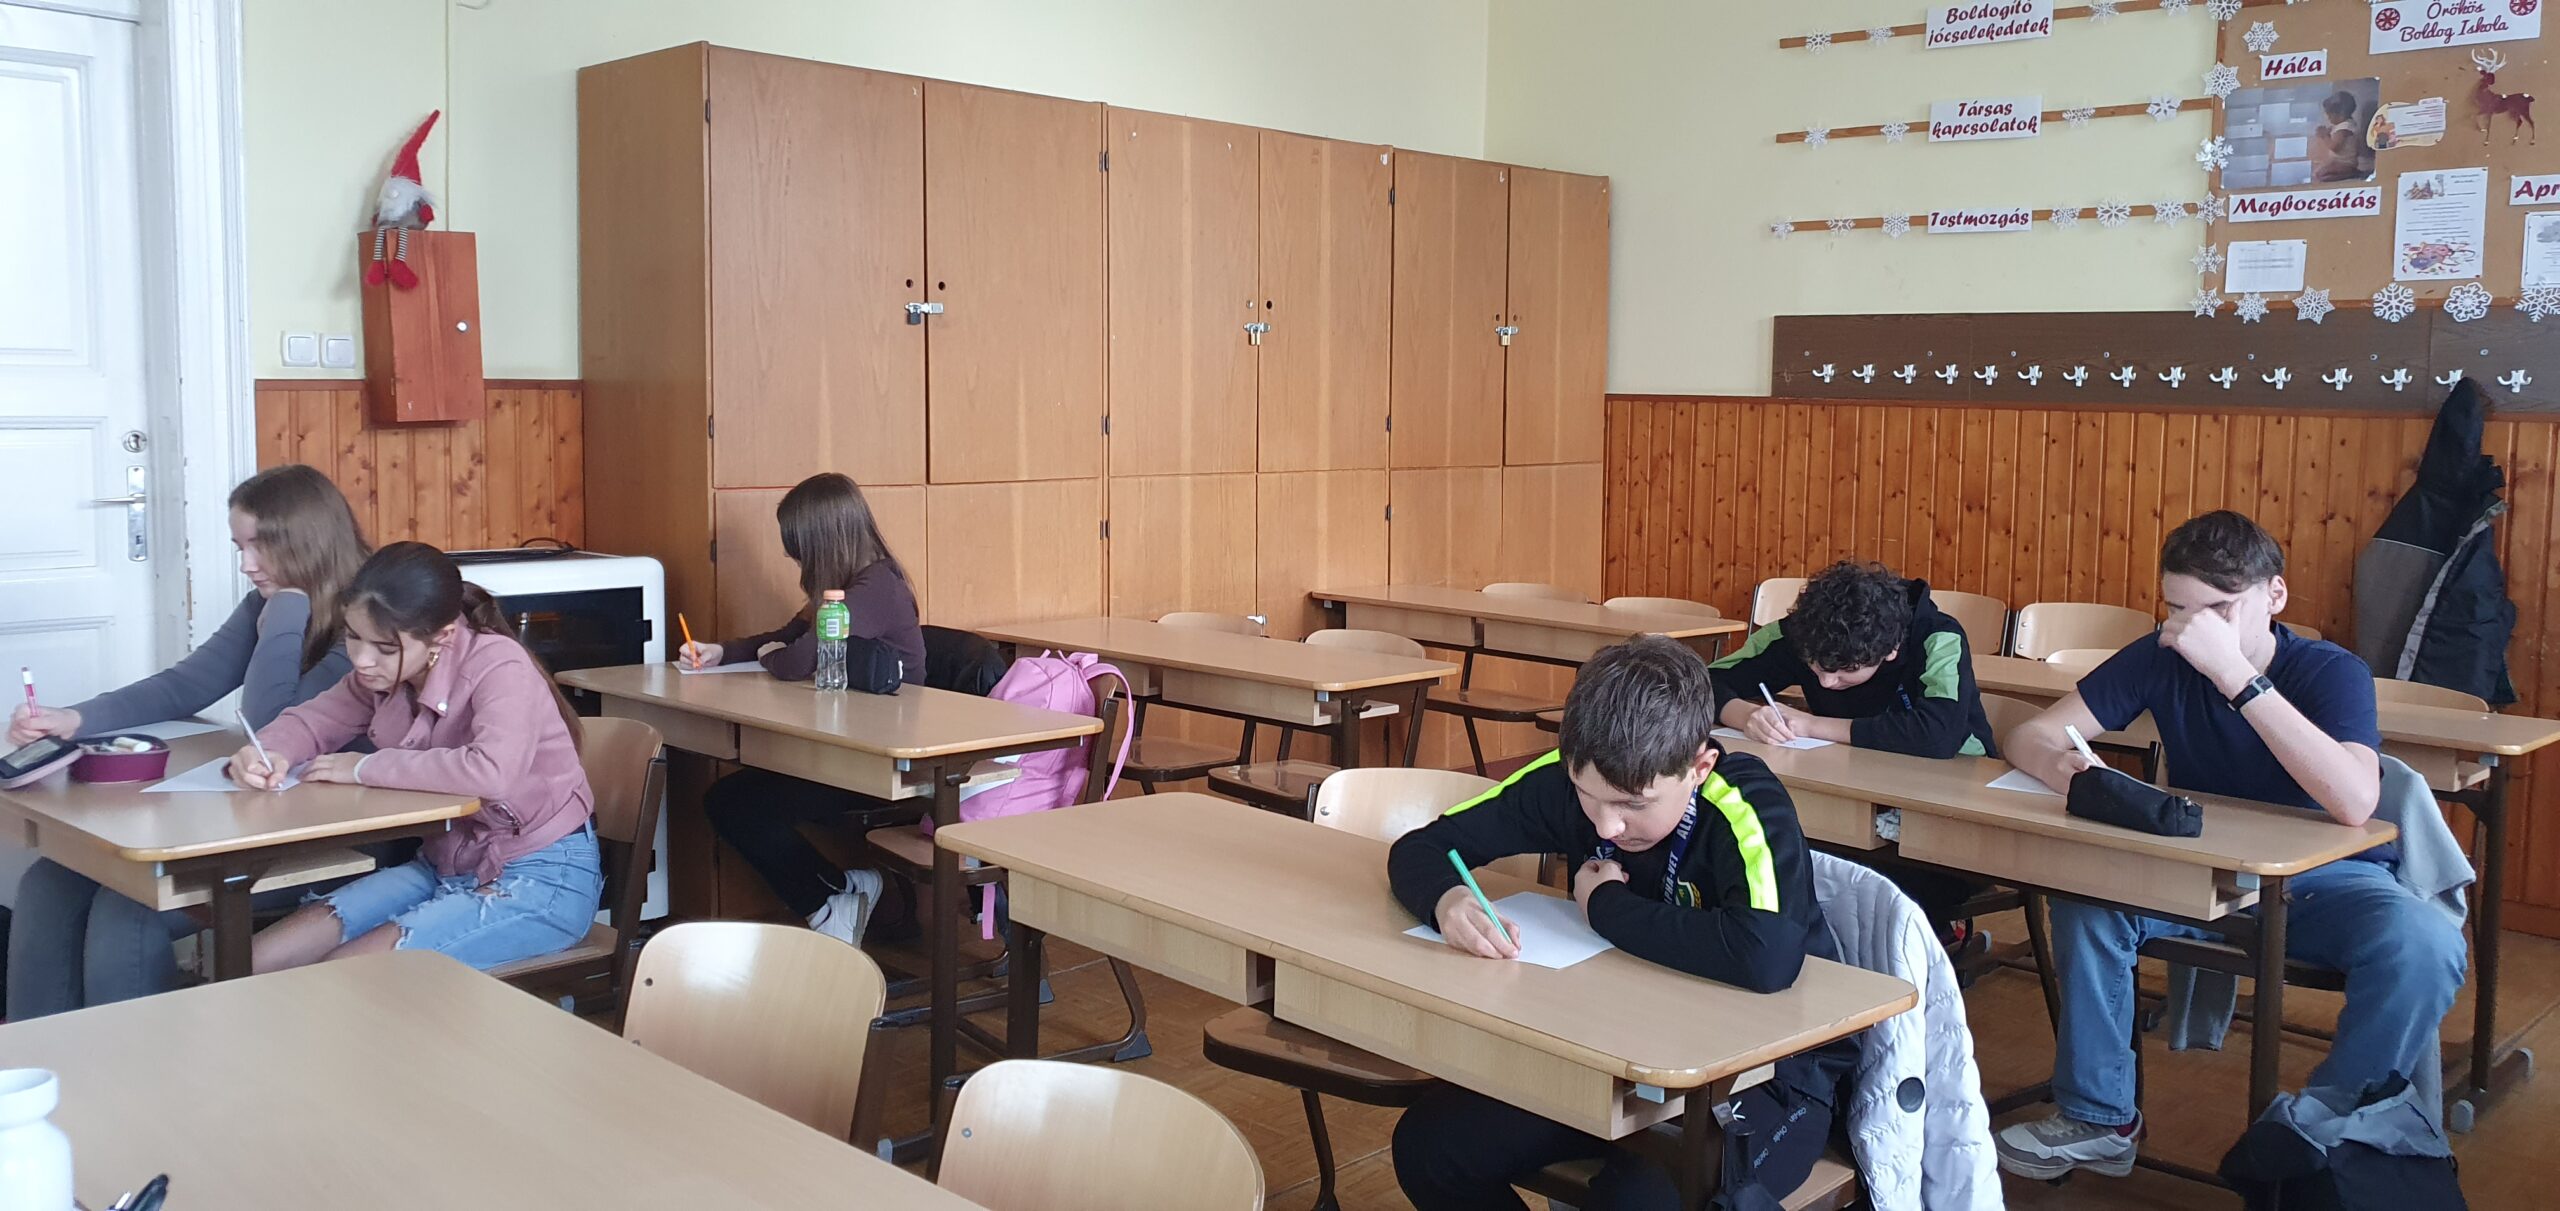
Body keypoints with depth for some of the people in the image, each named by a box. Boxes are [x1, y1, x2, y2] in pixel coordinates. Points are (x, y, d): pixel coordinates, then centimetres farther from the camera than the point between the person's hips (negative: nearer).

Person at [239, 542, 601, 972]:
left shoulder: (500, 668, -23)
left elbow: (493, 772, -40)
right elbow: (314, 719, 15)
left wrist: (365, 768, -26)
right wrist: (267, 752, -11)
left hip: (541, 878, -8)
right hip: (446, 867, 8)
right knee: (250, 966, -1)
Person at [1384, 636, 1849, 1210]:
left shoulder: (1745, 804, -26)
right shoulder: (1569, 777, -10)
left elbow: (1768, 956, -45)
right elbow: (1419, 848, -1)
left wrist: (1608, 906, -27)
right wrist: (1447, 898, -27)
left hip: (1768, 1076, -5)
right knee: (1426, 1144, -11)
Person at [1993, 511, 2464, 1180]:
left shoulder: (2332, 673, -19)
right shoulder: (2161, 658, -9)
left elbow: (2355, 804, -38)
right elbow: (2029, 735, -9)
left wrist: (2235, 674, -42)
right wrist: (2059, 764, -36)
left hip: (2321, 879, -3)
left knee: (2423, 946, -33)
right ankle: (2099, 1121, -7)